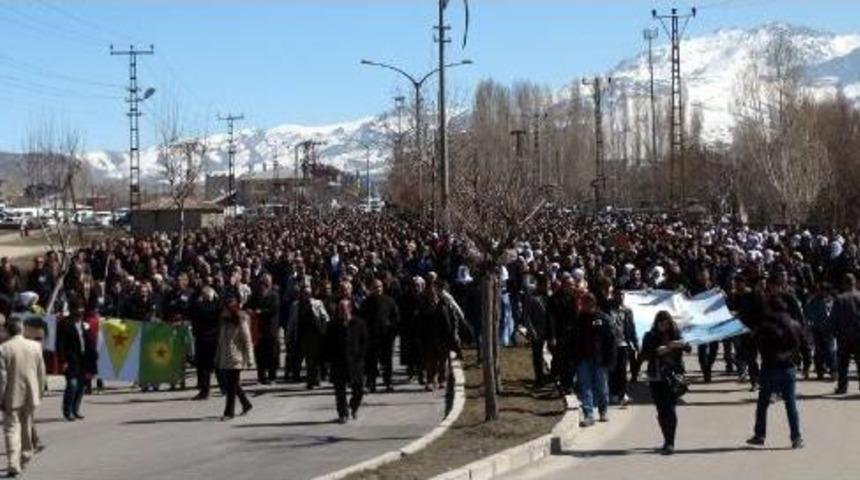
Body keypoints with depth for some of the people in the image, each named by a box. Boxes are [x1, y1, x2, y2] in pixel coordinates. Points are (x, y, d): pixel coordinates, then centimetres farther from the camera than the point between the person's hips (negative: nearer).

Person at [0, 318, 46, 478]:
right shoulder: (35, 346, -2)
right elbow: (41, 372, 5)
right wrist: (40, 392, 16)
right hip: (31, 395, 4)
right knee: (27, 427, 20)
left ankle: (14, 466, -11)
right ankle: (25, 457, 35)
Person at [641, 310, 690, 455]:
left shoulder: (676, 335, 4)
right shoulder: (650, 337, 4)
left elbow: (689, 348, -3)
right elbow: (644, 354, -2)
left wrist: (681, 344, -24)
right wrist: (657, 352, -18)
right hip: (656, 378, 2)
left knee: (670, 408, -11)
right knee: (661, 410, 6)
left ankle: (670, 442, -12)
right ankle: (668, 440, 21)